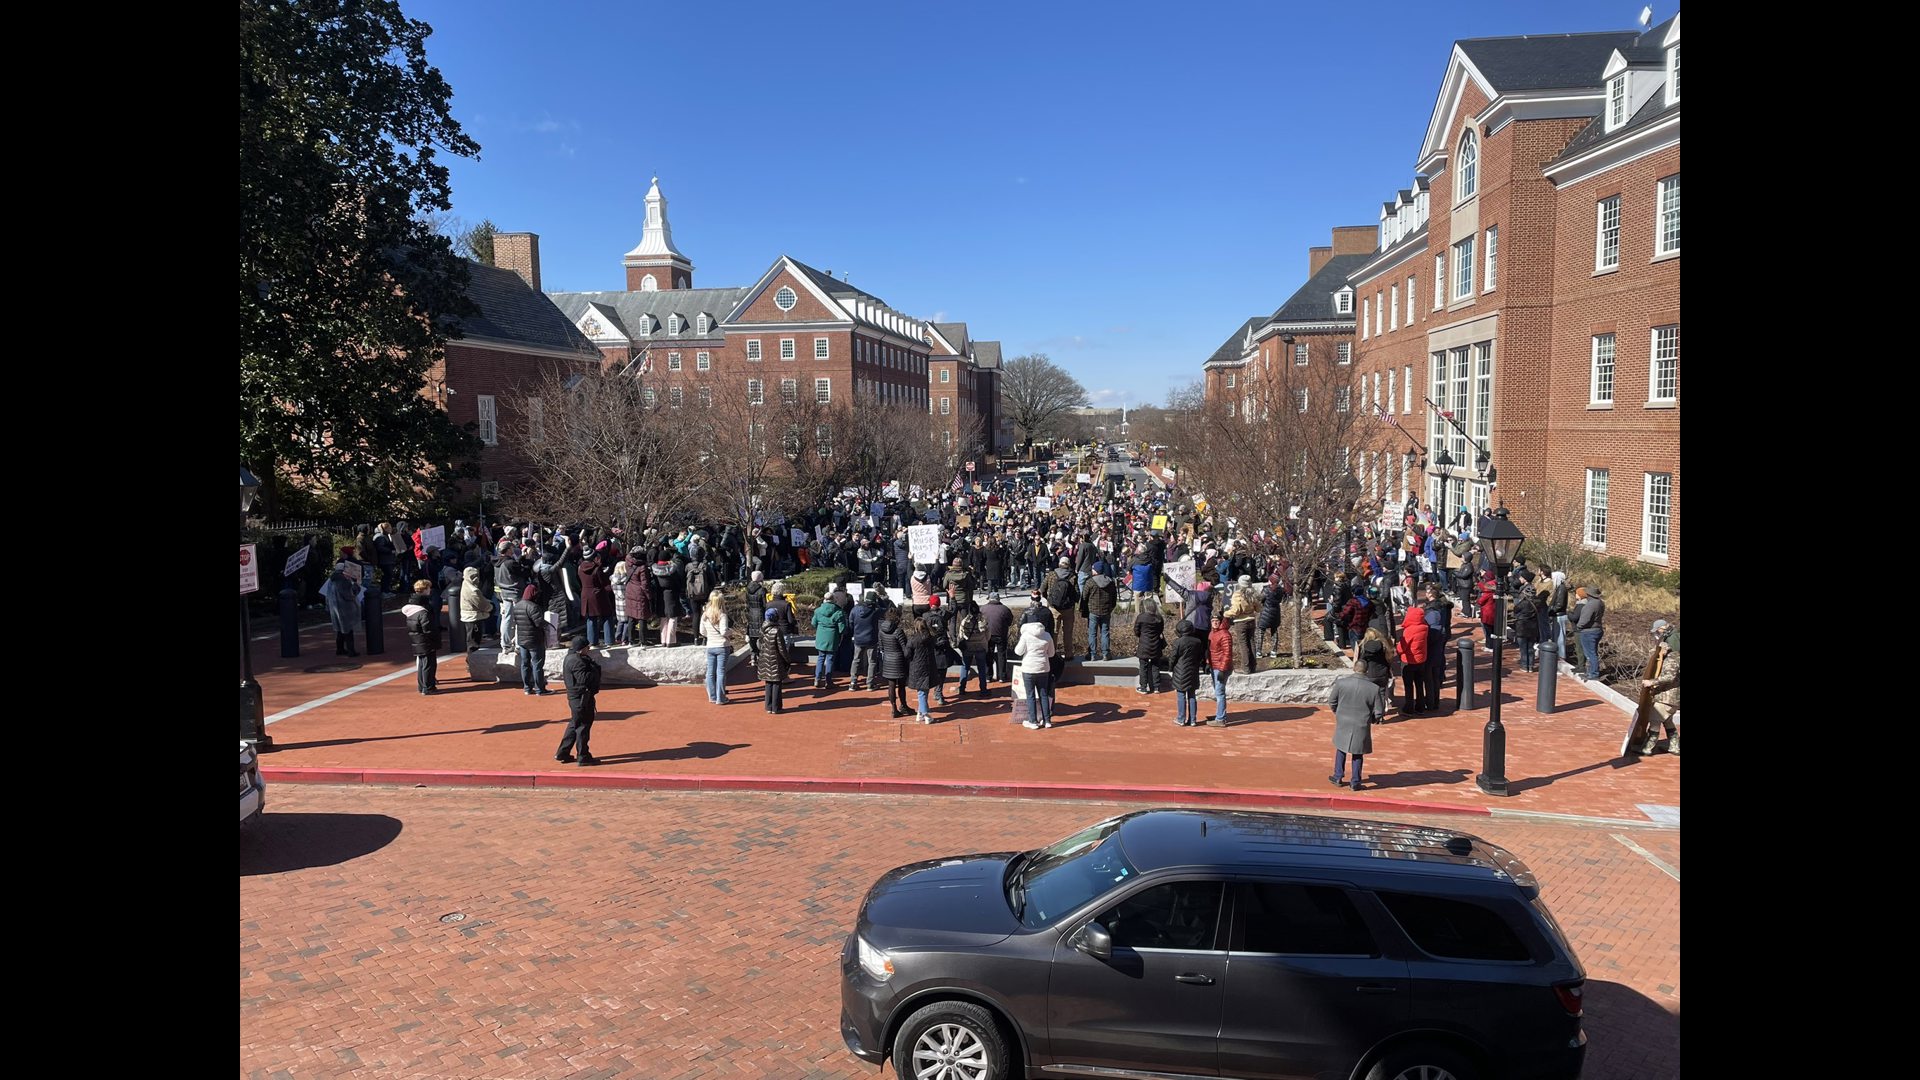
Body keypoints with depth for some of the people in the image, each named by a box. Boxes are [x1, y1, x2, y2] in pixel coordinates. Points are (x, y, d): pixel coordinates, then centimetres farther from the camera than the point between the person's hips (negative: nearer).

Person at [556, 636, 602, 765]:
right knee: (583, 726, -2)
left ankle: (562, 753, 25)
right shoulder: (576, 661, -20)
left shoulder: (572, 657, 13)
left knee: (575, 725, 19)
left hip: (576, 697, 11)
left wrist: (594, 668, 1)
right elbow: (584, 679, -28)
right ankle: (584, 757, 5)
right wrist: (595, 671, -17)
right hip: (581, 698, -11)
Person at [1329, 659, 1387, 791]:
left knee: (1341, 749, 23)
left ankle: (1338, 777, 29)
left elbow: (1332, 699, 1)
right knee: (1358, 754, 15)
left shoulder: (1341, 682, -13)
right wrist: (1371, 720, 13)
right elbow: (1379, 712, -8)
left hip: (1343, 724, 1)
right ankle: (1355, 782, 19)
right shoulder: (1374, 688, -15)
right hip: (1362, 726, -1)